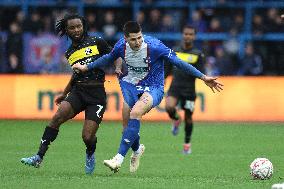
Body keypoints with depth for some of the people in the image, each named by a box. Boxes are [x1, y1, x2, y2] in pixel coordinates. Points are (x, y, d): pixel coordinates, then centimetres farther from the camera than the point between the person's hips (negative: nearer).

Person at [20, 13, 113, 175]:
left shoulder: (97, 43, 1)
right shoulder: (70, 53, 15)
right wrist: (65, 94, 28)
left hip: (97, 95, -3)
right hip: (78, 92, 3)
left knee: (87, 137, -11)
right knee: (58, 116, -25)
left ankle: (90, 156, 27)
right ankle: (39, 157, -26)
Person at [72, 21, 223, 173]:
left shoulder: (154, 46, -23)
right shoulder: (121, 46, -10)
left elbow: (178, 62, -17)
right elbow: (109, 58, 14)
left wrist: (203, 77, -17)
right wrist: (86, 67, 22)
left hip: (153, 88, -5)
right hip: (130, 85, 5)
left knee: (135, 112, -31)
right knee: (127, 123, -3)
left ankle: (119, 158, -33)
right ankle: (137, 149, 34)